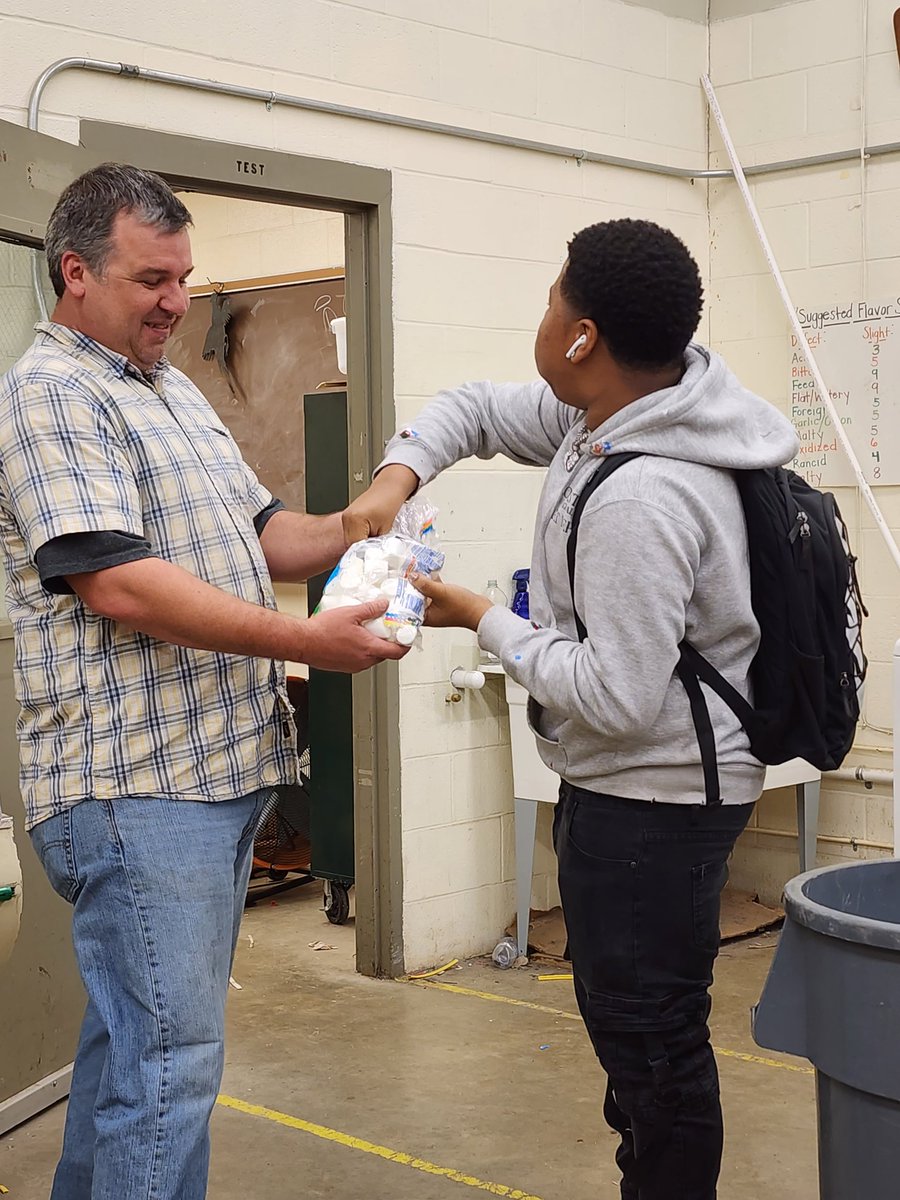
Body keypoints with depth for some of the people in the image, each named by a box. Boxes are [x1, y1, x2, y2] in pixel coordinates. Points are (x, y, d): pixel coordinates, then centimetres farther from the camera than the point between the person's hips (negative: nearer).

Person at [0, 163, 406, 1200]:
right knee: (169, 1060, -7)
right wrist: (306, 642, -23)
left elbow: (258, 533, 22)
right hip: (136, 787, -10)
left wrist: (356, 531, 1)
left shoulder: (173, 391, 18)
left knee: (135, 1035, 19)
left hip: (222, 766, 10)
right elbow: (119, 582, -21)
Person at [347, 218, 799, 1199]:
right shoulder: (599, 414, 1)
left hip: (651, 802, -11)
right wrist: (397, 476, -4)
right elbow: (475, 410, 15)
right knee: (628, 1019, 24)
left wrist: (482, 622, -17)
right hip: (629, 786, 11)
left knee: (650, 1041, 2)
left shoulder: (641, 502, -29)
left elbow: (617, 697, -28)